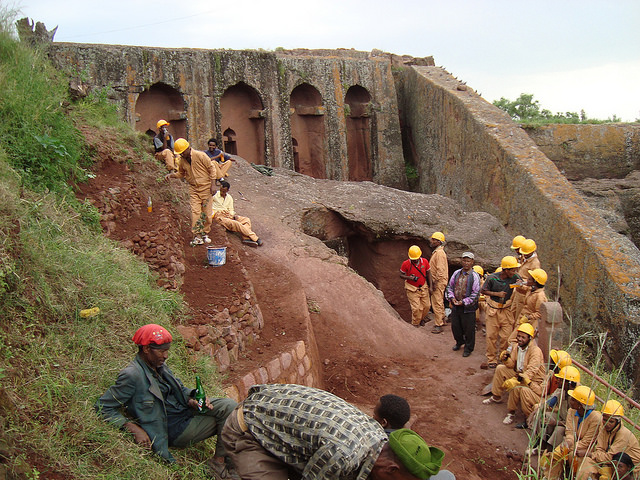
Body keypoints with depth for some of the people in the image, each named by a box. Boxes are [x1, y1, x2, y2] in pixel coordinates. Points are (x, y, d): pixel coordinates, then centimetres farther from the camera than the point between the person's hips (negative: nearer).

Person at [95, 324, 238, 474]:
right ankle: (219, 460, 3)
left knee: (229, 405, -7)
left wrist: (191, 400, -6)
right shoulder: (132, 375, -20)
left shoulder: (159, 365, 5)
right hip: (174, 427, -8)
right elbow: (103, 407, -17)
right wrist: (133, 428, -27)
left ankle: (220, 460, 2)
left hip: (185, 410, 8)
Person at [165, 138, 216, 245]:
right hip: (193, 189, 3)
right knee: (195, 212, -9)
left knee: (207, 212, 1)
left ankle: (205, 234, 16)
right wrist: (171, 175, 0)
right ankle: (197, 236, -8)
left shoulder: (200, 155, -11)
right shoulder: (182, 160, 3)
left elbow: (211, 169, -6)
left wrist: (213, 184, -10)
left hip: (205, 187, -3)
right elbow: (181, 173, 20)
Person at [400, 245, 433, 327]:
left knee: (426, 306, 9)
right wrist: (409, 277, -24)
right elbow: (401, 275, -4)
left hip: (423, 287, 4)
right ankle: (415, 325, 10)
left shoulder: (425, 262, -6)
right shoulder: (405, 264, -15)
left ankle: (420, 319, 37)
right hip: (412, 289, -4)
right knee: (416, 308, -8)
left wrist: (430, 286, 3)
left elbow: (428, 274, 5)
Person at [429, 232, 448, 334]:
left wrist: (435, 283, -21)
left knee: (437, 303, -8)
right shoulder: (436, 252, 16)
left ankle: (439, 325, -4)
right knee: (439, 303, 19)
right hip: (436, 281, 11)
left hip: (439, 282, -11)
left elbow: (440, 270, -23)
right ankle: (441, 321, 30)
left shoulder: (439, 253, -17)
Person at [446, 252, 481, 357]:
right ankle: (459, 342, 40)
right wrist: (452, 297, -2)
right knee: (455, 326, 16)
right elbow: (450, 286, 14)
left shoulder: (475, 276, -9)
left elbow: (475, 293, -11)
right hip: (455, 305, 5)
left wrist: (464, 302, -15)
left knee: (468, 328, 4)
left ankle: (468, 348, 21)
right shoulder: (456, 273, 6)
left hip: (468, 307, -5)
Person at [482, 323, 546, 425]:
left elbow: (531, 372, -33)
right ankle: (496, 397, 17)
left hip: (534, 382, -8)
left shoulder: (536, 351, -23)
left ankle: (511, 412, -14)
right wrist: (506, 359, -17)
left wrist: (516, 380, -42)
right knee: (500, 369, 3)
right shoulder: (517, 347, 3)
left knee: (516, 387, -36)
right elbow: (512, 365, 7)